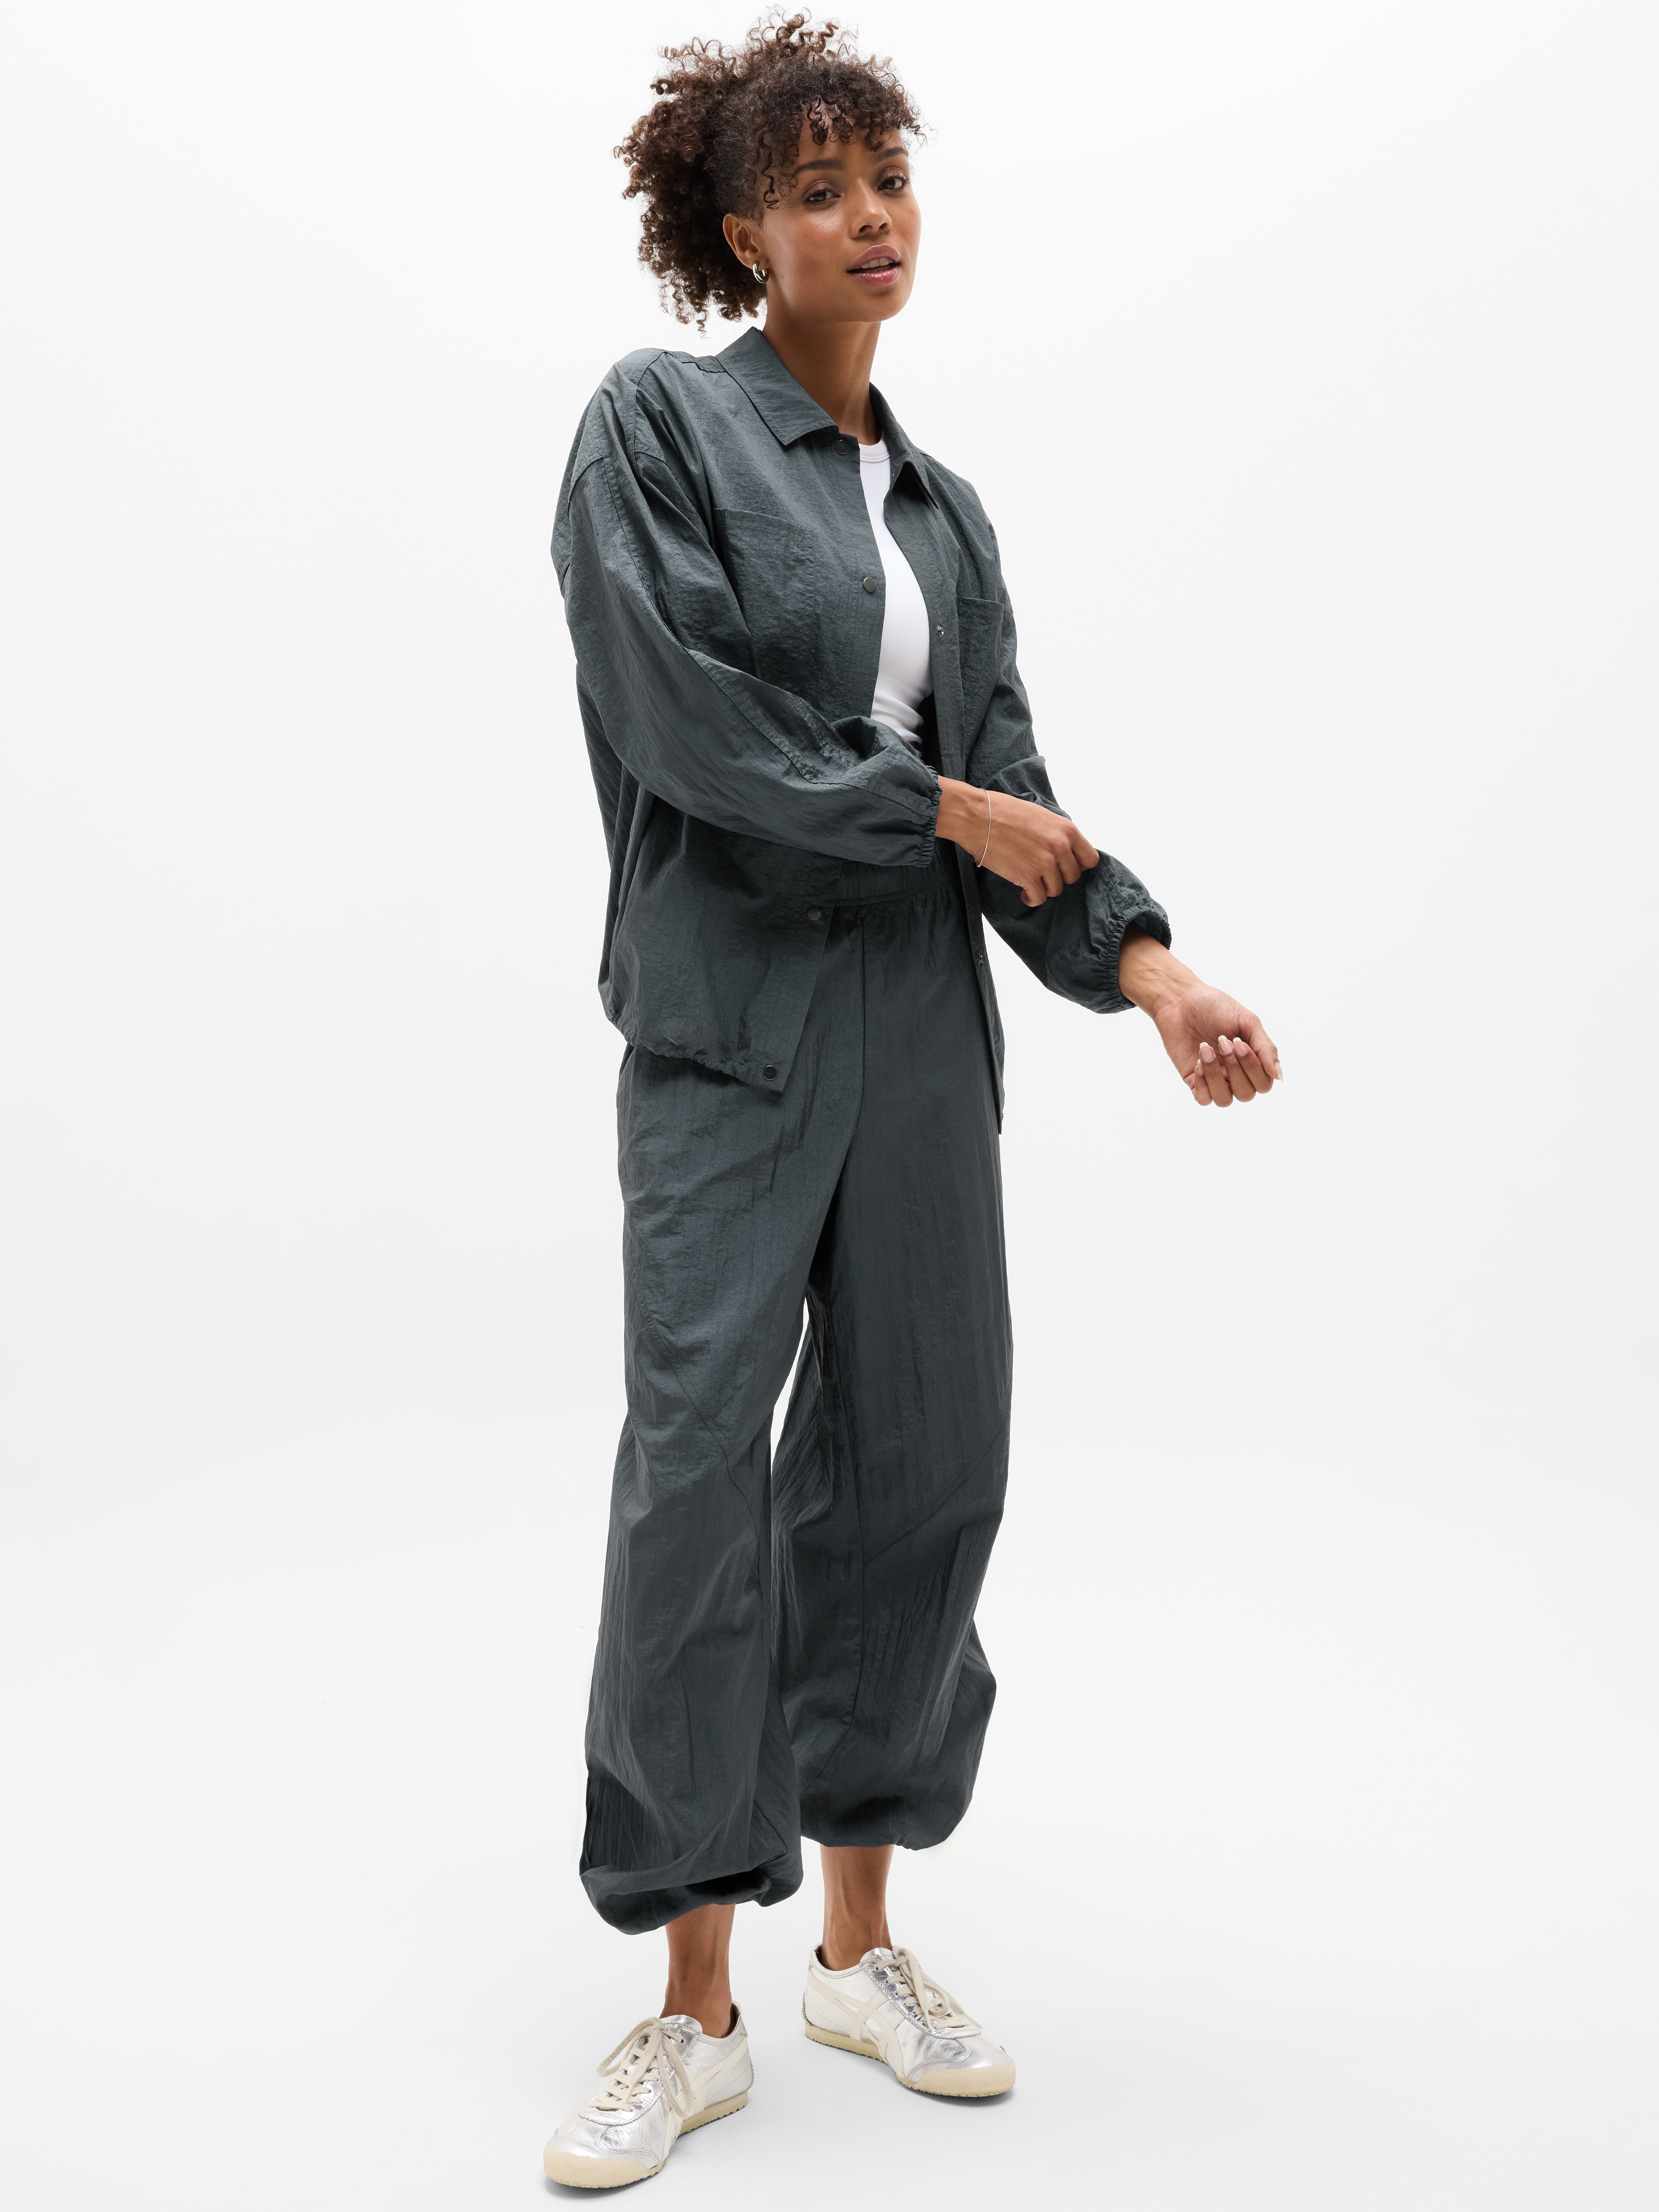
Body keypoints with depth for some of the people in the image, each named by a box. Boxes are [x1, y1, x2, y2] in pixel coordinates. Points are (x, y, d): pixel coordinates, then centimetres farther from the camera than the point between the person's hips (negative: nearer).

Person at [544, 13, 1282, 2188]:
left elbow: (1008, 779, 9)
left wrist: (1150, 966, -6)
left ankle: (861, 1942, 22)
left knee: (923, 1466, 7)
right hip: (733, 1025, -6)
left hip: (922, 1025, 6)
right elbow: (692, 726, -13)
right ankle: (697, 2011, 7)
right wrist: (952, 812, -6)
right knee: (699, 1476, -7)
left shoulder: (939, 506, 16)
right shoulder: (657, 423, -1)